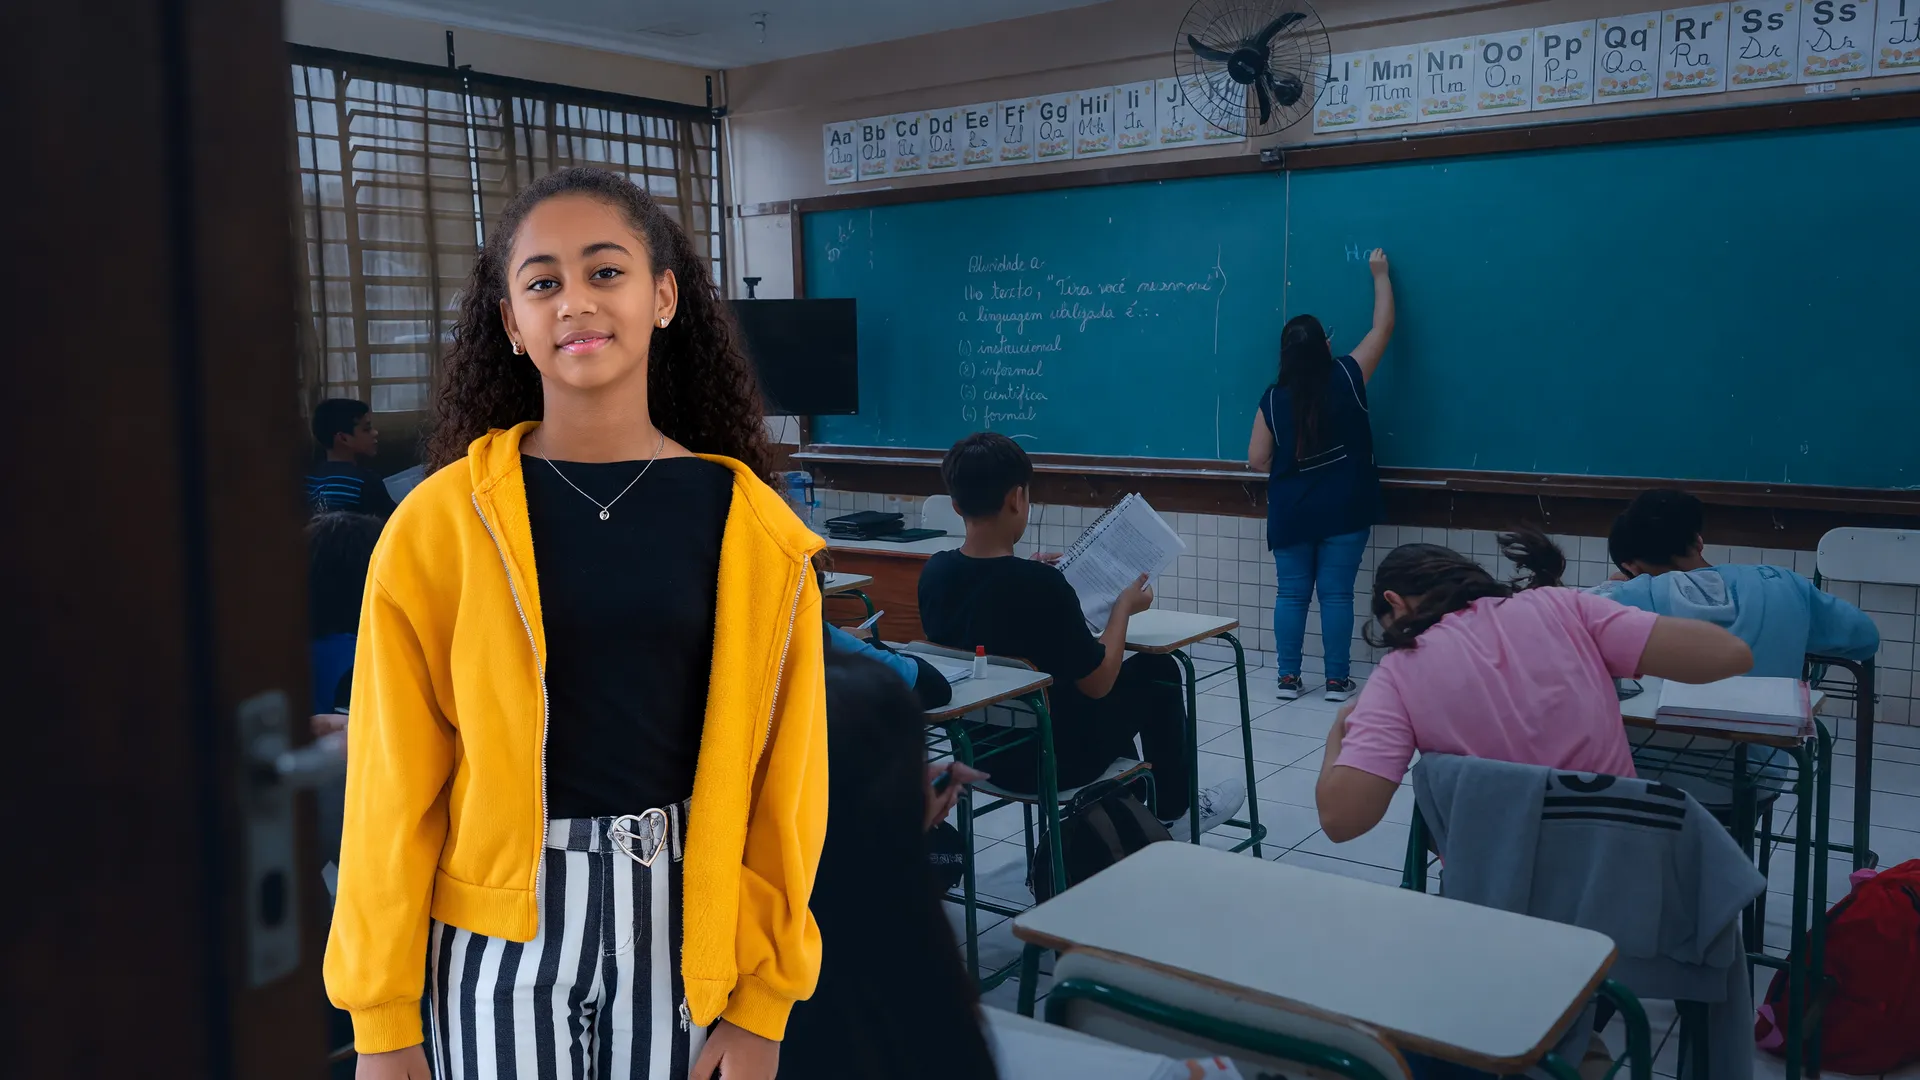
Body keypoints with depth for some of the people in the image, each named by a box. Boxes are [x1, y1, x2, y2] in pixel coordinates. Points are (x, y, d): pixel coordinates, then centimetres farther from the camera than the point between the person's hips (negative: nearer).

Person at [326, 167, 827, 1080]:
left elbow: (782, 776, -1)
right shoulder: (437, 525, -9)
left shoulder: (753, 531, -5)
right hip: (500, 936, -1)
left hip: (681, 928, 1)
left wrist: (763, 1003, 1)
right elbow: (393, 781, -4)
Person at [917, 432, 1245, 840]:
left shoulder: (934, 573, -11)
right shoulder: (1041, 584, -29)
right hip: (1050, 758, -6)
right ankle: (1174, 810, 34)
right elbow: (1098, 683, -17)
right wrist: (1124, 606, -3)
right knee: (1157, 671, 16)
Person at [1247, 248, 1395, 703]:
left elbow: (1257, 460, -2)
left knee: (1290, 593, 8)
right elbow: (1384, 326, 4)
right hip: (1343, 512, -1)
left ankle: (1288, 678, 12)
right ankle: (1338, 681, 8)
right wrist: (1380, 274, 16)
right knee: (1337, 594, 3)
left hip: (1291, 513, 1)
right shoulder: (1347, 378, -7)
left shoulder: (1273, 398, -4)